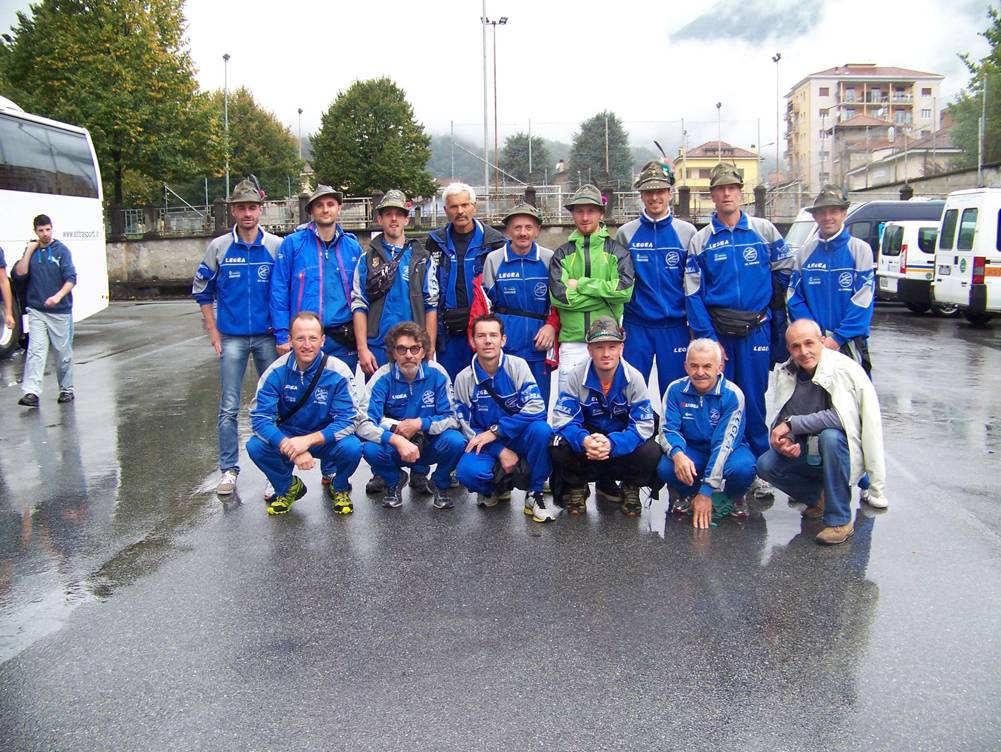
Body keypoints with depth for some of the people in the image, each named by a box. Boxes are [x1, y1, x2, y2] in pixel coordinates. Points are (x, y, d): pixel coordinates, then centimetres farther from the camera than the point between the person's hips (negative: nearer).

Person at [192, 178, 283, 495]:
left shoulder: (277, 246, 0)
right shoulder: (219, 247, 2)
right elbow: (202, 290, 9)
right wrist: (213, 332, 4)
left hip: (268, 337, 0)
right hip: (231, 338, 0)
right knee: (229, 407, 2)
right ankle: (228, 470, 12)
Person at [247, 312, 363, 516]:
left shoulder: (338, 372, -20)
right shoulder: (276, 371, -16)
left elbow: (348, 421, -22)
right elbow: (260, 417, -20)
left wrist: (308, 440, -36)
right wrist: (291, 448, -36)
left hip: (326, 439, -1)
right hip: (287, 437, 2)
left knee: (352, 448, -33)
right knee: (255, 446, -26)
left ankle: (339, 487, 4)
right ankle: (287, 488, 6)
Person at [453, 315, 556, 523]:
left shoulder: (517, 366, -10)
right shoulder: (464, 378, -6)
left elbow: (536, 407, -19)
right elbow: (467, 426, -4)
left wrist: (495, 431, -22)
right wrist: (500, 451, -17)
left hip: (519, 439, 0)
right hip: (486, 445, 1)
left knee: (541, 429, -34)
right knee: (467, 471, -32)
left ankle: (534, 494, -11)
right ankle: (498, 486, 7)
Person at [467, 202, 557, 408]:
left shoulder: (549, 259, 4)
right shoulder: (494, 259, 3)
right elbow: (482, 304, 7)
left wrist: (551, 326, -4)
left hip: (538, 344, 1)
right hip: (503, 345, -1)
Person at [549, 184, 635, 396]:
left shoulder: (617, 251, 7)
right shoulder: (562, 254, 10)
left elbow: (625, 289, -11)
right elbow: (559, 295, -7)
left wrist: (580, 284, -10)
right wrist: (606, 294, -8)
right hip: (572, 341, 1)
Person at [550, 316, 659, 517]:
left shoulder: (634, 378, -16)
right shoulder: (576, 376, -15)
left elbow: (644, 424, -19)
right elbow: (562, 418, -19)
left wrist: (612, 444, -38)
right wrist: (584, 440, -41)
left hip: (622, 444, 0)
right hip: (587, 438, 0)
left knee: (651, 452, -30)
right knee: (560, 447, -31)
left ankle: (630, 489, 5)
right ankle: (576, 487, 4)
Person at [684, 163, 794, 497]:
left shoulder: (764, 230, 3)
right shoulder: (701, 240, 4)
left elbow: (784, 270, 14)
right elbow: (692, 293, 0)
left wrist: (773, 310, 15)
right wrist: (707, 337, -6)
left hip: (756, 329, 0)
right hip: (716, 331, 1)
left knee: (753, 400, 1)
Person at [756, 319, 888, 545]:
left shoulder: (845, 370, -20)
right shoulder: (786, 373, -2)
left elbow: (840, 417, -32)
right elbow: (781, 419, 5)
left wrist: (792, 424, -27)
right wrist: (784, 440, -18)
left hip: (842, 448, -5)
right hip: (807, 452, 5)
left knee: (830, 436, -38)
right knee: (765, 465, -18)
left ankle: (840, 520, -24)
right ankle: (818, 497, 10)